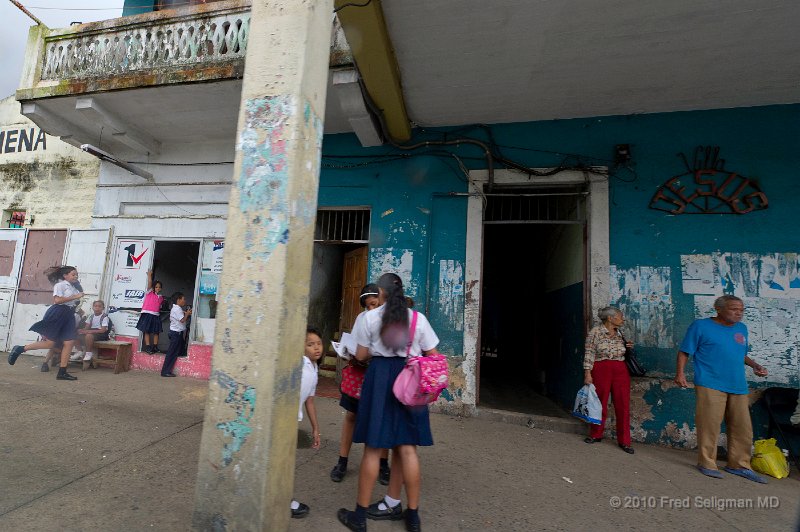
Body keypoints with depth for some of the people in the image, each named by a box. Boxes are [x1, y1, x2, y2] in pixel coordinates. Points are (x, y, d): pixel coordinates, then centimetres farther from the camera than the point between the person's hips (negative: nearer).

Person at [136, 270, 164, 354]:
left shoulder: (161, 297, 13)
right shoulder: (149, 292, 2)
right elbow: (149, 283, -10)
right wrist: (149, 275, -11)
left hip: (156, 315, 4)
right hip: (147, 314, -4)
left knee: (156, 332, 6)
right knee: (147, 331, -2)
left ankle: (155, 347, 13)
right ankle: (147, 347, 0)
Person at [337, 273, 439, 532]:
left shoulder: (370, 317, -2)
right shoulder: (418, 318, 2)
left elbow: (361, 355, 3)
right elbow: (433, 355, 4)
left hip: (380, 376, -2)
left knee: (373, 447, 8)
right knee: (406, 446, 11)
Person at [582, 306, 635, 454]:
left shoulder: (619, 333, 12)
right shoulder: (595, 332, -6)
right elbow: (589, 354, -9)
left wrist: (625, 348, 5)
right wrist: (587, 373, -14)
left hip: (620, 371, 5)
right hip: (601, 370, -5)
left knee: (623, 406, 3)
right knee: (600, 404, 5)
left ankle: (624, 441, 14)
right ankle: (596, 435, 23)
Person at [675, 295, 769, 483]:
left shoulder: (742, 328, 16)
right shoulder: (701, 326, -3)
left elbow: (741, 354, 27)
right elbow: (684, 351, -3)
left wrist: (754, 365, 8)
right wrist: (680, 373, -13)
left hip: (738, 386, 7)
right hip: (710, 385, -6)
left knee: (743, 427, 11)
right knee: (709, 425, -4)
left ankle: (739, 464, 27)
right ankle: (707, 463, 8)